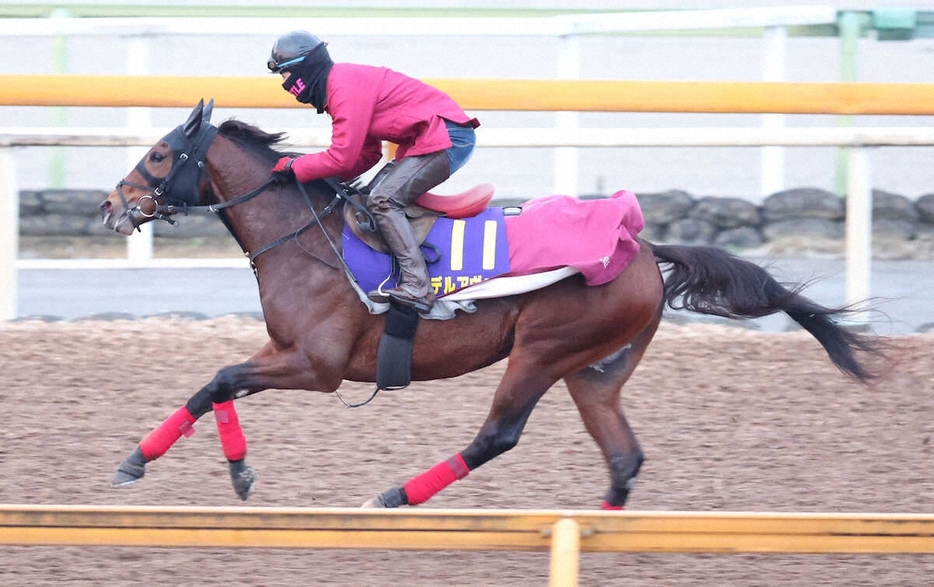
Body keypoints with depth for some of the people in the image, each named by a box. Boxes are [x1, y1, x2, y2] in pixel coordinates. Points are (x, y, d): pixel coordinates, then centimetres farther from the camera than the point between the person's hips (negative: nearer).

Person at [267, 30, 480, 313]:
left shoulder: (345, 88, -15)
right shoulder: (340, 84, 18)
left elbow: (342, 158, -18)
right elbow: (368, 154, 17)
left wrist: (293, 166, -6)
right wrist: (307, 166, 9)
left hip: (447, 137, -11)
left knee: (383, 200, -17)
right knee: (377, 193, 14)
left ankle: (417, 287, -26)